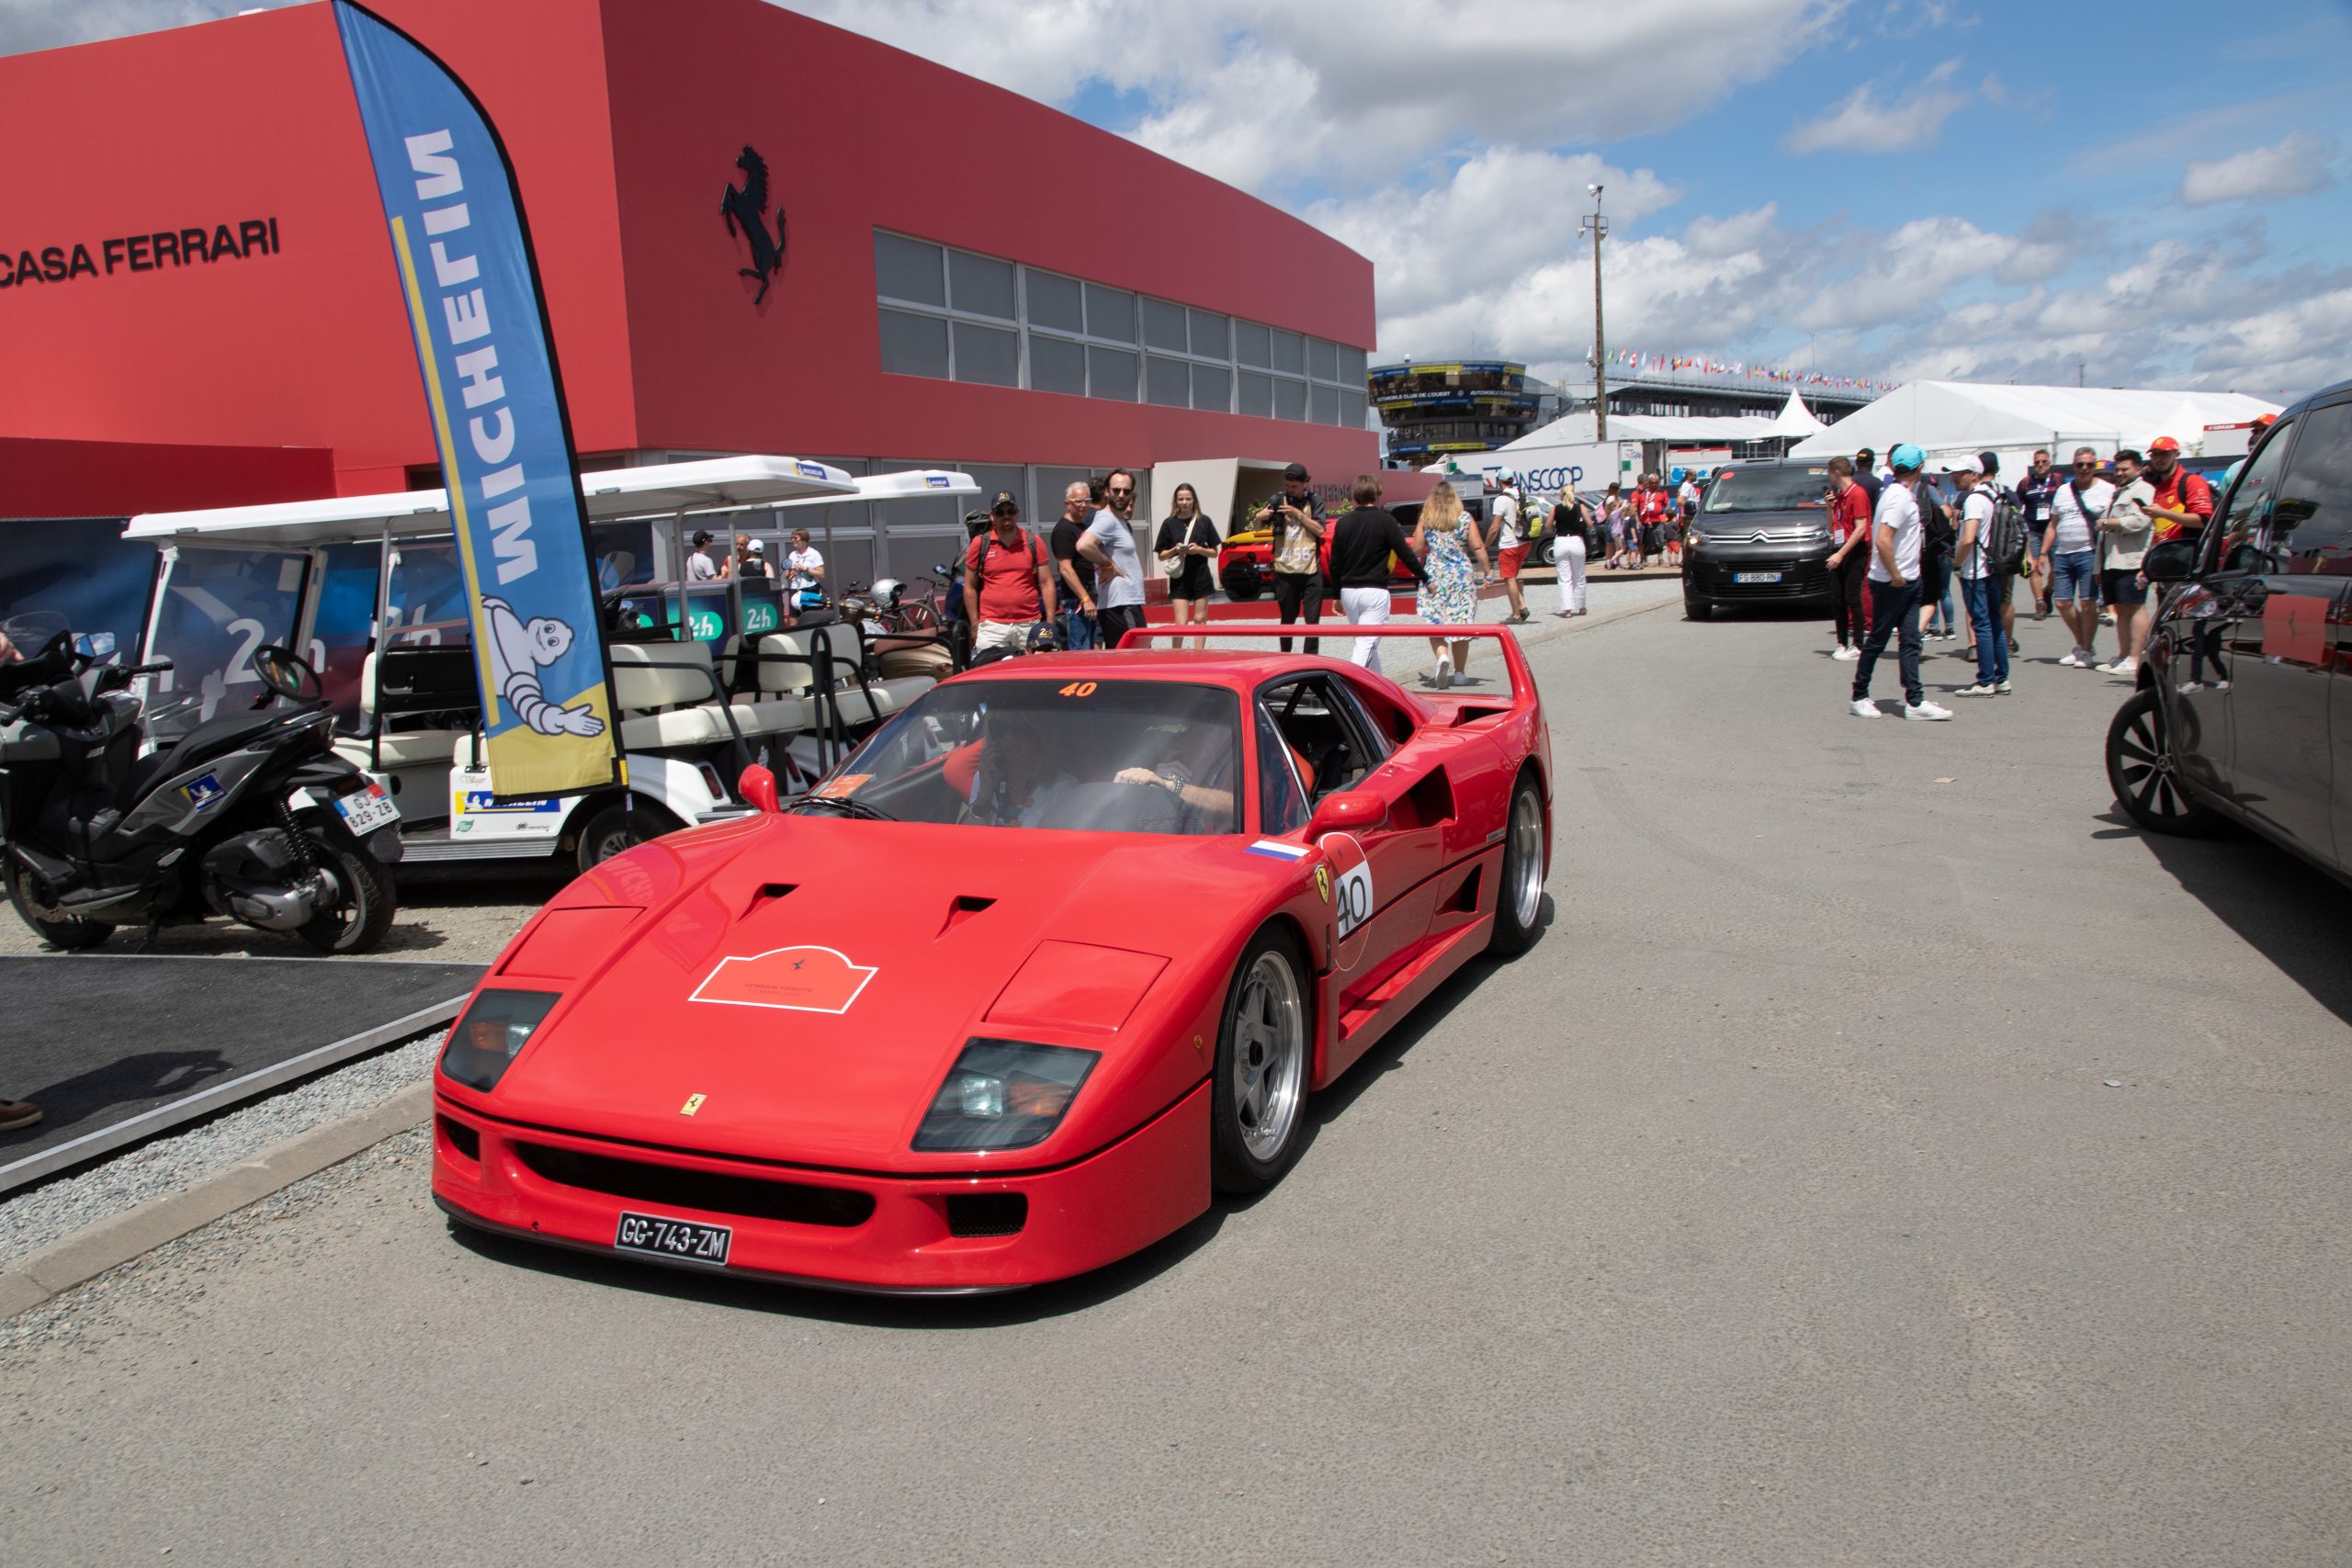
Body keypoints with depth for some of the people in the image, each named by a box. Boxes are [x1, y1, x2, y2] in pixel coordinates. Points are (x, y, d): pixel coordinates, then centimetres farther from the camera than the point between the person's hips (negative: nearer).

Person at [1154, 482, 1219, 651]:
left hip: (1200, 578, 1)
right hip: (1179, 579, -1)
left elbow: (1214, 553, 6)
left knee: (1200, 620, 8)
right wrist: (1175, 550, -14)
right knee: (1181, 624, -7)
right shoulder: (1169, 523, 1)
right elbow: (1161, 555, 4)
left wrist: (1199, 550, -12)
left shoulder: (1204, 522, 2)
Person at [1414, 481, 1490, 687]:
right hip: (1462, 576, 1)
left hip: (1434, 577, -1)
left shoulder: (1426, 520, -1)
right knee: (1460, 624, 8)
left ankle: (1442, 656, -24)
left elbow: (1417, 549, -2)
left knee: (1434, 623, 3)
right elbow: (1478, 547, -4)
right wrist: (1486, 572, 4)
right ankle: (1459, 672, 12)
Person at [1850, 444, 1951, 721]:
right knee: (1877, 641, 1)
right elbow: (1882, 541, -28)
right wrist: (1895, 575, -21)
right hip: (1891, 583, -10)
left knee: (1910, 641, 5)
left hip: (1907, 580, 10)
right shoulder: (1899, 497, -19)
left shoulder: (1903, 494, 12)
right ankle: (1860, 697, 12)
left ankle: (1915, 701, 5)